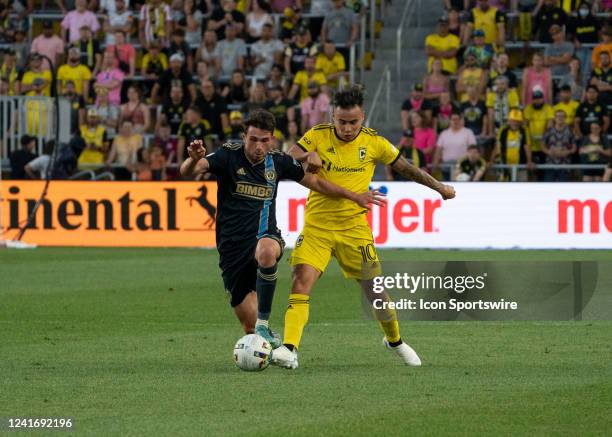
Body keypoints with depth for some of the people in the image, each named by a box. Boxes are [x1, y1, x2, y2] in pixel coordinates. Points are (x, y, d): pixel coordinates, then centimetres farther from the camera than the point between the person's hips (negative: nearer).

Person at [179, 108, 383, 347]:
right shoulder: (229, 155, -7)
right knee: (249, 324, -2)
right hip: (231, 245, 0)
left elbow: (314, 181, 18)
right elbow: (188, 172, -22)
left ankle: (264, 325, -29)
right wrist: (194, 159, -45)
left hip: (264, 236, 0)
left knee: (266, 251, -40)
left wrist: (353, 196, 20)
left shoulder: (278, 161, 2)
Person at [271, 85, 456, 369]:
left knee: (374, 290, 6)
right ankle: (289, 349, -24)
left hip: (354, 228, 1)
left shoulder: (374, 142, -1)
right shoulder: (317, 136, -5)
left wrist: (439, 187, 16)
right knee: (302, 280, -20)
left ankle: (395, 341, 33)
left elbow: (404, 167, 13)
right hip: (316, 226, -1)